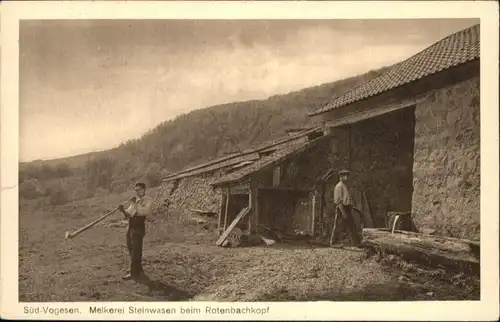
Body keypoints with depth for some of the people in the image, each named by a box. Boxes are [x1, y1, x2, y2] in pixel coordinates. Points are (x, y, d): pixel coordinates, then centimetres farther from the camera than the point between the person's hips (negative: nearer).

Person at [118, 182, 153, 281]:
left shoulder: (148, 200, -5)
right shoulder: (136, 200, 18)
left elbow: (145, 212, -22)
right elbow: (129, 214, 14)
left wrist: (136, 203, -24)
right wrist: (123, 210, -6)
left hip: (139, 228, -8)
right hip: (131, 228, 8)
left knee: (135, 251, -7)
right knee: (131, 250, 14)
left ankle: (134, 274, -2)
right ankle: (139, 271, 26)